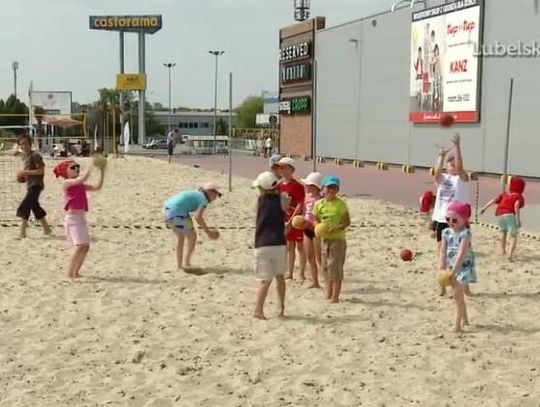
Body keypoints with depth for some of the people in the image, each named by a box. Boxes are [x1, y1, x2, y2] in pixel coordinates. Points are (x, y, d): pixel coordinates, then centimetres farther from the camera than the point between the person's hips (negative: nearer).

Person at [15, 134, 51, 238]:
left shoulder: (35, 155, -14)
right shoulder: (24, 156, 13)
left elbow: (41, 171, -20)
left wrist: (26, 172, -21)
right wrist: (22, 175, 10)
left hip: (36, 185, -10)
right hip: (30, 185, 10)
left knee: (24, 208, -16)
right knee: (35, 207, 18)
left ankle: (22, 233, -16)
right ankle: (46, 229, 30)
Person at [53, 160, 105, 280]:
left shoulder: (80, 185, 16)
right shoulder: (67, 183, -7)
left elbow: (97, 187, 13)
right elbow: (82, 179, -23)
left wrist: (102, 172, 6)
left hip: (81, 217, 9)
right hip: (72, 217, -9)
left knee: (85, 246, 12)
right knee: (80, 246, -20)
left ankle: (75, 272, 24)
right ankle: (69, 274, -20)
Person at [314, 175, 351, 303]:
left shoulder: (341, 204, -9)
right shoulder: (319, 204, 4)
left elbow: (347, 222, -9)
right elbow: (316, 220, 11)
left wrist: (335, 228, -24)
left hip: (338, 239, -5)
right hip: (324, 239, 5)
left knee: (335, 267, -5)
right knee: (325, 267, 10)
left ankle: (335, 297, 2)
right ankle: (328, 295, 21)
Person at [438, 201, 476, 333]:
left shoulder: (465, 233, -19)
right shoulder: (446, 232, 0)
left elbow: (461, 254, -26)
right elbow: (443, 252, -2)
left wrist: (453, 271, -32)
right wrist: (441, 268, -13)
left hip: (464, 267, -7)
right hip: (451, 268, 7)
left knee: (457, 295, -11)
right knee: (458, 295, 18)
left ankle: (457, 325, -7)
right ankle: (464, 319, 36)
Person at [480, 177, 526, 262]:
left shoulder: (505, 194, 25)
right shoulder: (518, 196, 10)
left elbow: (494, 200, 13)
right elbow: (516, 205, -9)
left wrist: (485, 208, 10)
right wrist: (518, 219, -14)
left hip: (500, 215, 6)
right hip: (509, 215, -6)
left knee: (503, 231, 32)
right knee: (513, 235, -7)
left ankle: (503, 250, 42)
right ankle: (510, 254, -28)